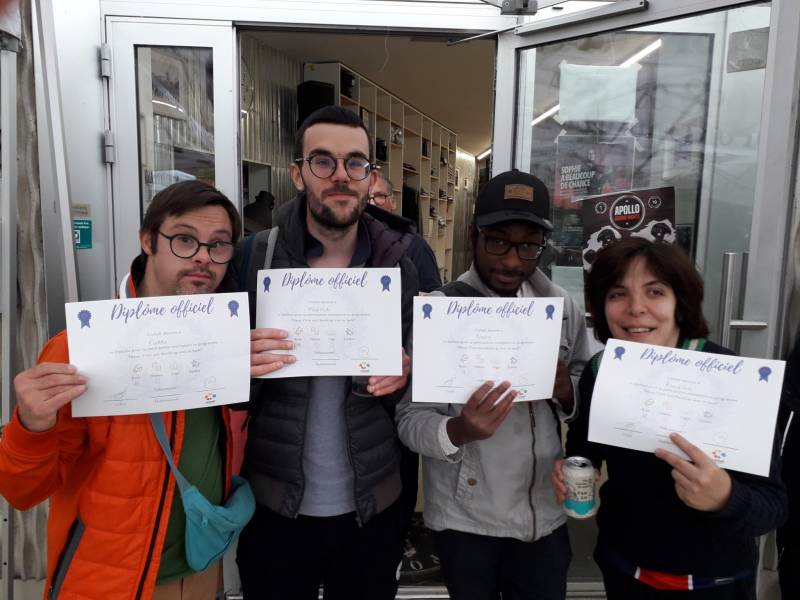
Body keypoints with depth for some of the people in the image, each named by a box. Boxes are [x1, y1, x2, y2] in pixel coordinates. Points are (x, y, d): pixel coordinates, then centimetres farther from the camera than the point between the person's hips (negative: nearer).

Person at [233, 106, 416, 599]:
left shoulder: (408, 260, -7)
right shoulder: (252, 257, -10)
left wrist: (408, 374, -18)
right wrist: (245, 366, -24)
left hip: (376, 504, 1)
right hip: (273, 504, 0)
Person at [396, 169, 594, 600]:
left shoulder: (563, 309, -3)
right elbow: (409, 421, -16)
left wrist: (567, 392, -15)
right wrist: (457, 431, -36)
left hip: (545, 514, 3)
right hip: (465, 519, -3)